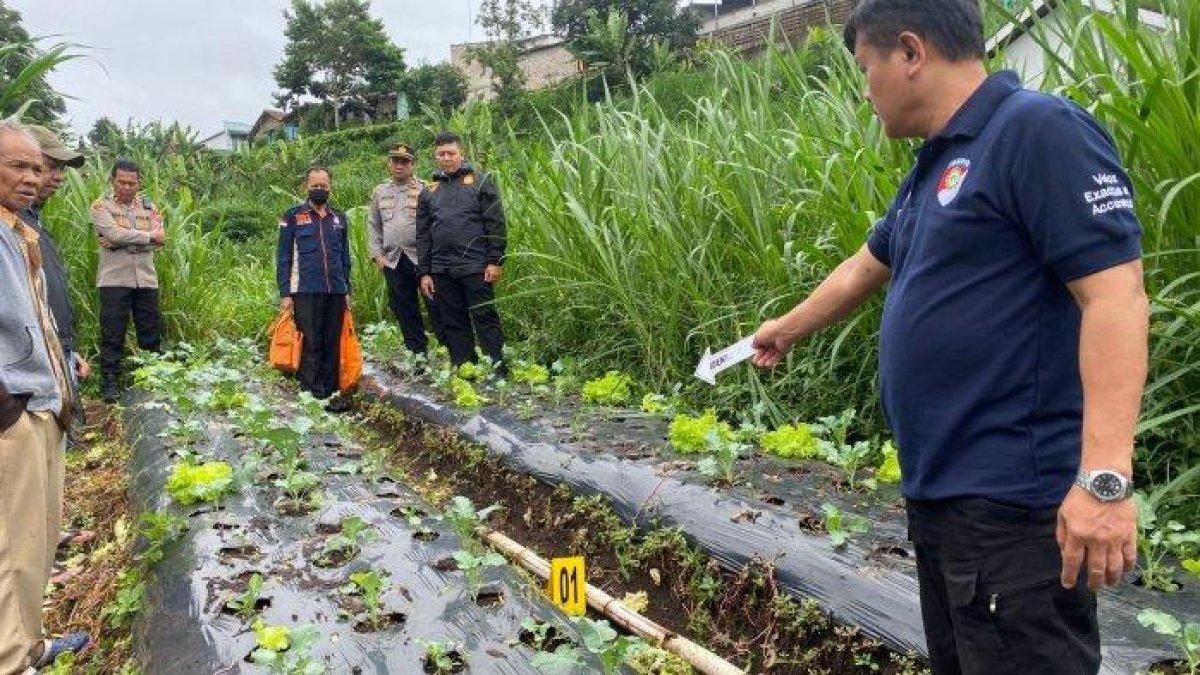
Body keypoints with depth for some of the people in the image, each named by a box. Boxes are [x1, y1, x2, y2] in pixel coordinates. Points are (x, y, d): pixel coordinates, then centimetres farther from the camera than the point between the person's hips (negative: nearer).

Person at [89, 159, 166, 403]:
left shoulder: (148, 206, 10)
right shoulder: (101, 206, 1)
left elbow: (158, 242, -4)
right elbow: (115, 234, -16)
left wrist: (126, 241, -13)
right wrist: (148, 236, -9)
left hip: (146, 279, 3)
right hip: (114, 280, -3)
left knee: (151, 332, 8)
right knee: (112, 334, 0)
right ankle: (110, 381, 9)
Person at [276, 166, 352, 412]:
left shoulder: (340, 219, 14)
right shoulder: (293, 216, 3)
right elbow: (283, 258, 1)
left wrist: (347, 290, 13)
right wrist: (285, 293, -5)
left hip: (336, 292, 4)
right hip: (306, 292, -3)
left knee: (332, 344, 6)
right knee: (310, 343, -4)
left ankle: (331, 391, 13)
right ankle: (313, 393, 1)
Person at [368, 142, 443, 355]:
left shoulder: (424, 189, 1)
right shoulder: (380, 192, 15)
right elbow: (373, 226, 18)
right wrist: (377, 255, 7)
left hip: (421, 257, -4)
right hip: (393, 261, 5)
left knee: (435, 306, -6)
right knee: (404, 311, 9)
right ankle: (418, 353, 18)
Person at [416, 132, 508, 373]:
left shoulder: (480, 181, 3)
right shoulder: (429, 191, 16)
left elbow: (496, 224, -3)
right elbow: (422, 235, 16)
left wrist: (494, 261, -10)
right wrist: (424, 272, 9)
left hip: (475, 267, -4)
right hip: (441, 271, 5)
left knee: (485, 318, -4)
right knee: (453, 325, 7)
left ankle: (497, 371, -1)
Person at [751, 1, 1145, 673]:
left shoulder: (1039, 129, -13)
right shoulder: (936, 166, 16)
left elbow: (1115, 293, -21)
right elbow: (864, 268, 31)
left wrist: (1104, 477, -28)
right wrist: (787, 329, 45)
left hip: (1014, 498, -9)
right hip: (939, 487, 9)